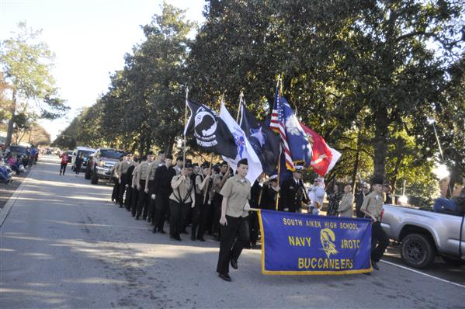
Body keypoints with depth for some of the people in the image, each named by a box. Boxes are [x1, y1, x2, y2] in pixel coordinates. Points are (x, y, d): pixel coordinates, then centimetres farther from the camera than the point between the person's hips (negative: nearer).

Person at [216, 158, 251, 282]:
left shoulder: (248, 183, 9)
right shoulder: (231, 181, -7)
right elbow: (225, 199, -9)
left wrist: (247, 204, -1)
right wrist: (223, 216, -14)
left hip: (243, 216, 5)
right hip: (230, 215, -5)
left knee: (245, 238, -11)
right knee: (227, 243, 1)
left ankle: (233, 257, 17)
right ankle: (222, 270, 15)